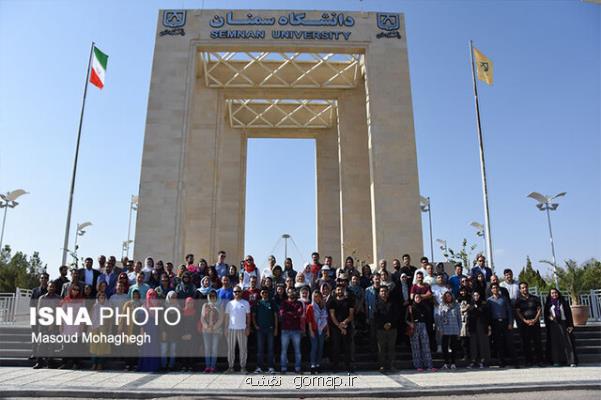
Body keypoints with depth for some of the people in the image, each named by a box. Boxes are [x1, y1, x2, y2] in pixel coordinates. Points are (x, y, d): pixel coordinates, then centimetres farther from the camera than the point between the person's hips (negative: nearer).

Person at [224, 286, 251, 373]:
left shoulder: (246, 303, 5)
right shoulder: (230, 303, 7)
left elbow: (248, 316, 6)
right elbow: (227, 316, 8)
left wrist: (248, 328, -2)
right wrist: (226, 328, 2)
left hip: (242, 329, -1)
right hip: (231, 329, 1)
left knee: (243, 349, 2)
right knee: (230, 349, 4)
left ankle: (243, 367, 10)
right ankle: (230, 367, 12)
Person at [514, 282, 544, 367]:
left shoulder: (535, 298, 11)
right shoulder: (518, 300, 7)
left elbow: (540, 309, 6)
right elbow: (518, 312, 0)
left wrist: (535, 319, -8)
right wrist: (525, 321, -12)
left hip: (535, 323, 1)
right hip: (524, 324, -1)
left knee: (537, 342, -1)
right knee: (526, 343, 0)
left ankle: (539, 360, 6)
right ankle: (528, 361, 6)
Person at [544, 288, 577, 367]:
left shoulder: (563, 302, 8)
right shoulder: (548, 304, 10)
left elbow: (569, 314, 5)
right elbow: (546, 315, 12)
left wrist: (570, 325, -3)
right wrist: (549, 317, -11)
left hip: (563, 324, 0)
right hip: (553, 326, 0)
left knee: (567, 342, -6)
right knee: (555, 343, -1)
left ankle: (571, 361, -6)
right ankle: (556, 361, 0)